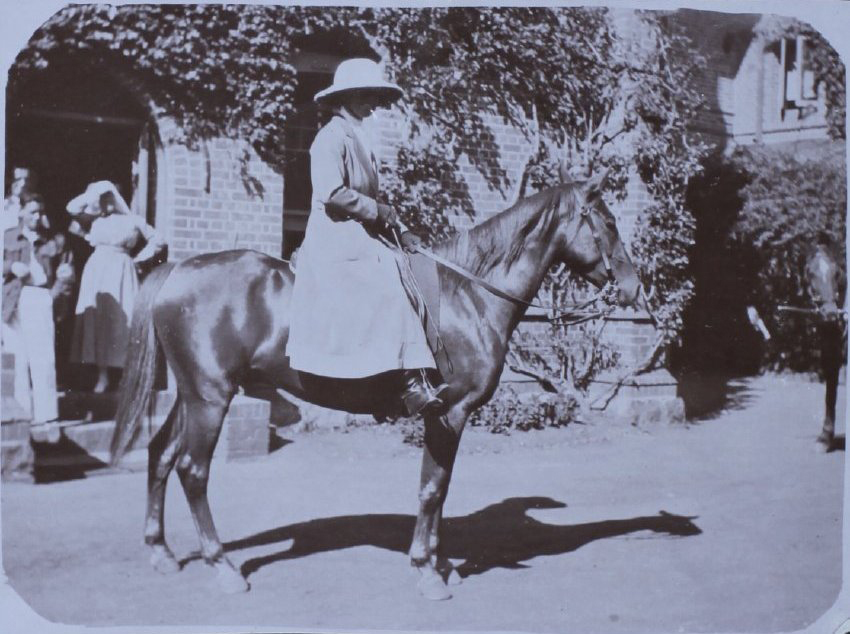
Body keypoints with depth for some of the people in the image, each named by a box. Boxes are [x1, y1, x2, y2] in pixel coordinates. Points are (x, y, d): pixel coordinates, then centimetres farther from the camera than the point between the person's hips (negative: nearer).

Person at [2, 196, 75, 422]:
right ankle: (20, 411, 6)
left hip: (42, 299, -1)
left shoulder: (56, 240, 12)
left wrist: (56, 295, -8)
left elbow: (67, 273, 8)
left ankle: (45, 413, -6)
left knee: (43, 358, -8)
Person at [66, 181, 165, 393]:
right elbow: (72, 208, 4)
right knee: (98, 320, -2)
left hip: (120, 273, -3)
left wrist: (137, 259, 0)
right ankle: (102, 376, -1)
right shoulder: (95, 221, 14)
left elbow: (157, 241, 8)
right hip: (97, 272, 3)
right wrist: (94, 192, 7)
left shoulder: (132, 221, 6)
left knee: (122, 321, -8)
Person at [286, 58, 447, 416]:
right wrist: (379, 211, -13)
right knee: (389, 284, -26)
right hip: (337, 239, -10)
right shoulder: (332, 137, -8)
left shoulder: (358, 138, 22)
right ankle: (412, 382, -33)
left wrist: (398, 230, 11)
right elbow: (332, 194, -21)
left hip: (364, 236, 10)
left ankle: (415, 384, -9)